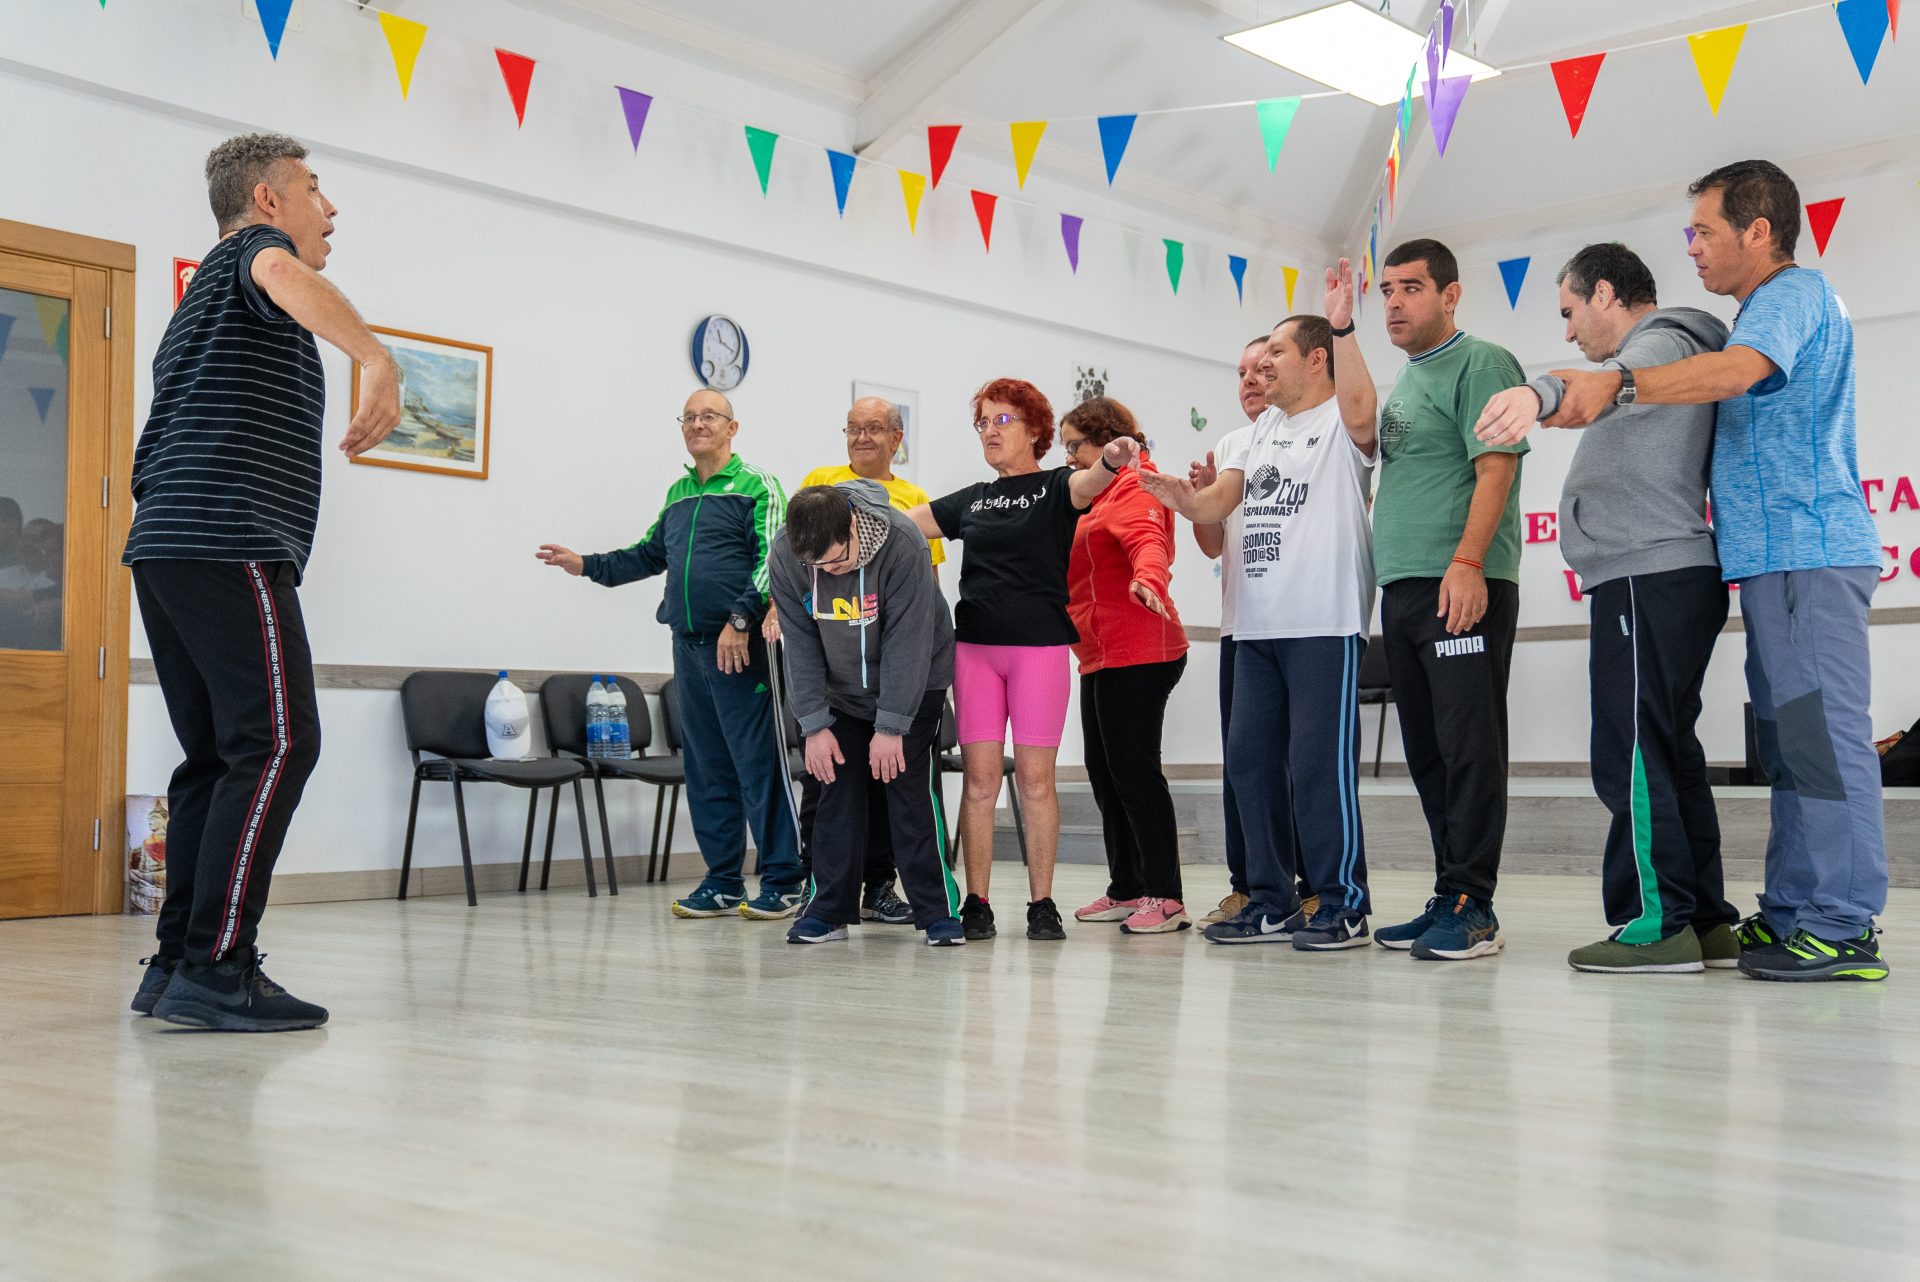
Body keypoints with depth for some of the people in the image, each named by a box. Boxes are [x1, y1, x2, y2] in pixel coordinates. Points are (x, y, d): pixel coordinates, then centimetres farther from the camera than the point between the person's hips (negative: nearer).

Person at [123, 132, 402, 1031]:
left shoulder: (204, 297, 32)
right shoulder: (254, 245, 2)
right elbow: (282, 275, -26)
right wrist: (376, 357, -38)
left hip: (163, 545, 10)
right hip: (231, 544, -10)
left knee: (218, 754, 9)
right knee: (277, 743, -15)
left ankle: (176, 964, 8)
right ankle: (216, 968, -20)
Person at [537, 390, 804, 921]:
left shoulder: (756, 485, -1)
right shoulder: (678, 493, 20)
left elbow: (772, 558, -11)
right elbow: (650, 554, 29)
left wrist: (740, 620, -19)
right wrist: (587, 565, 20)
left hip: (739, 645, -7)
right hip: (688, 644, 7)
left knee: (760, 763, -7)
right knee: (706, 768, 9)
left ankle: (781, 882, 0)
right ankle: (723, 884, 16)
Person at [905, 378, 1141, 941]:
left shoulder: (1055, 487, 2)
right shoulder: (972, 500, 16)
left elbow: (1088, 484, -20)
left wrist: (1110, 460, -43)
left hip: (1040, 647, -3)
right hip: (975, 647, 4)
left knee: (1035, 778, -2)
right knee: (980, 777, 1)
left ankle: (1042, 904, 7)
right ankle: (976, 904, 6)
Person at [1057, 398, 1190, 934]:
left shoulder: (1133, 488, -8)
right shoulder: (1100, 495, 24)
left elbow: (1147, 539, -29)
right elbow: (1075, 573, 34)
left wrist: (1148, 579, -47)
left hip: (1137, 653, -11)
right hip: (1103, 656, 11)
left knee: (1133, 770, -11)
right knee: (1105, 773, 10)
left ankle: (1165, 896, -9)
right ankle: (1127, 889, 17)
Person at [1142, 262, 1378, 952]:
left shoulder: (1342, 424, -1)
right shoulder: (1258, 431, 21)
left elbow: (1361, 410, -25)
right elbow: (1219, 500, 12)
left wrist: (1343, 327, -32)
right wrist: (1186, 498, -9)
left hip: (1326, 623, -8)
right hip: (1256, 626, 8)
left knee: (1319, 762, -7)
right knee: (1251, 758, 9)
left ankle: (1342, 906, 3)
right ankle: (1271, 903, 19)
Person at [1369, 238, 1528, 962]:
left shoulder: (1480, 364, -2)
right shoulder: (1403, 382, 23)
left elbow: (1496, 468, -13)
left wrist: (1467, 561, -22)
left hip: (1461, 585, -9)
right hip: (1402, 588, 9)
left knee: (1467, 745, -8)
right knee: (1426, 751, 9)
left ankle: (1469, 906, -5)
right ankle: (1449, 899, 16)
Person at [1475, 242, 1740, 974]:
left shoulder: (1662, 342, -8)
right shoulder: (1667, 357, 28)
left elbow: (1611, 379, -32)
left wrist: (1541, 393, -50)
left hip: (1650, 577, -11)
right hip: (1674, 577, 11)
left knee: (1632, 755, -12)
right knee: (1669, 754, 11)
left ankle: (1659, 922, -11)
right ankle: (1705, 921, 14)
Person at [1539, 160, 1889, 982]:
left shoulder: (1794, 292, -6)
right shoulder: (1772, 307, 26)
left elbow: (1740, 369, -25)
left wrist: (1619, 385, -32)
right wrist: (1614, 398, 16)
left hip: (1807, 552, -11)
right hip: (1780, 555, 11)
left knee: (1821, 732, -12)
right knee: (1790, 738, 10)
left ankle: (1843, 928, -12)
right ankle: (1791, 913, 14)